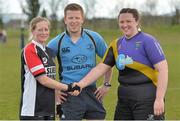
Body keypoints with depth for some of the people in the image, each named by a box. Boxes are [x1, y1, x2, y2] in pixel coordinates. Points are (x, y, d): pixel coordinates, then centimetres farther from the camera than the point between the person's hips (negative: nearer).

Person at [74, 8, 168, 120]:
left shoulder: (148, 41, -7)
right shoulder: (116, 44, 12)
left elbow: (163, 69, -13)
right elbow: (101, 68, 11)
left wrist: (159, 99, -19)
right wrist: (80, 84, -1)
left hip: (147, 98, -6)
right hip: (124, 99, 6)